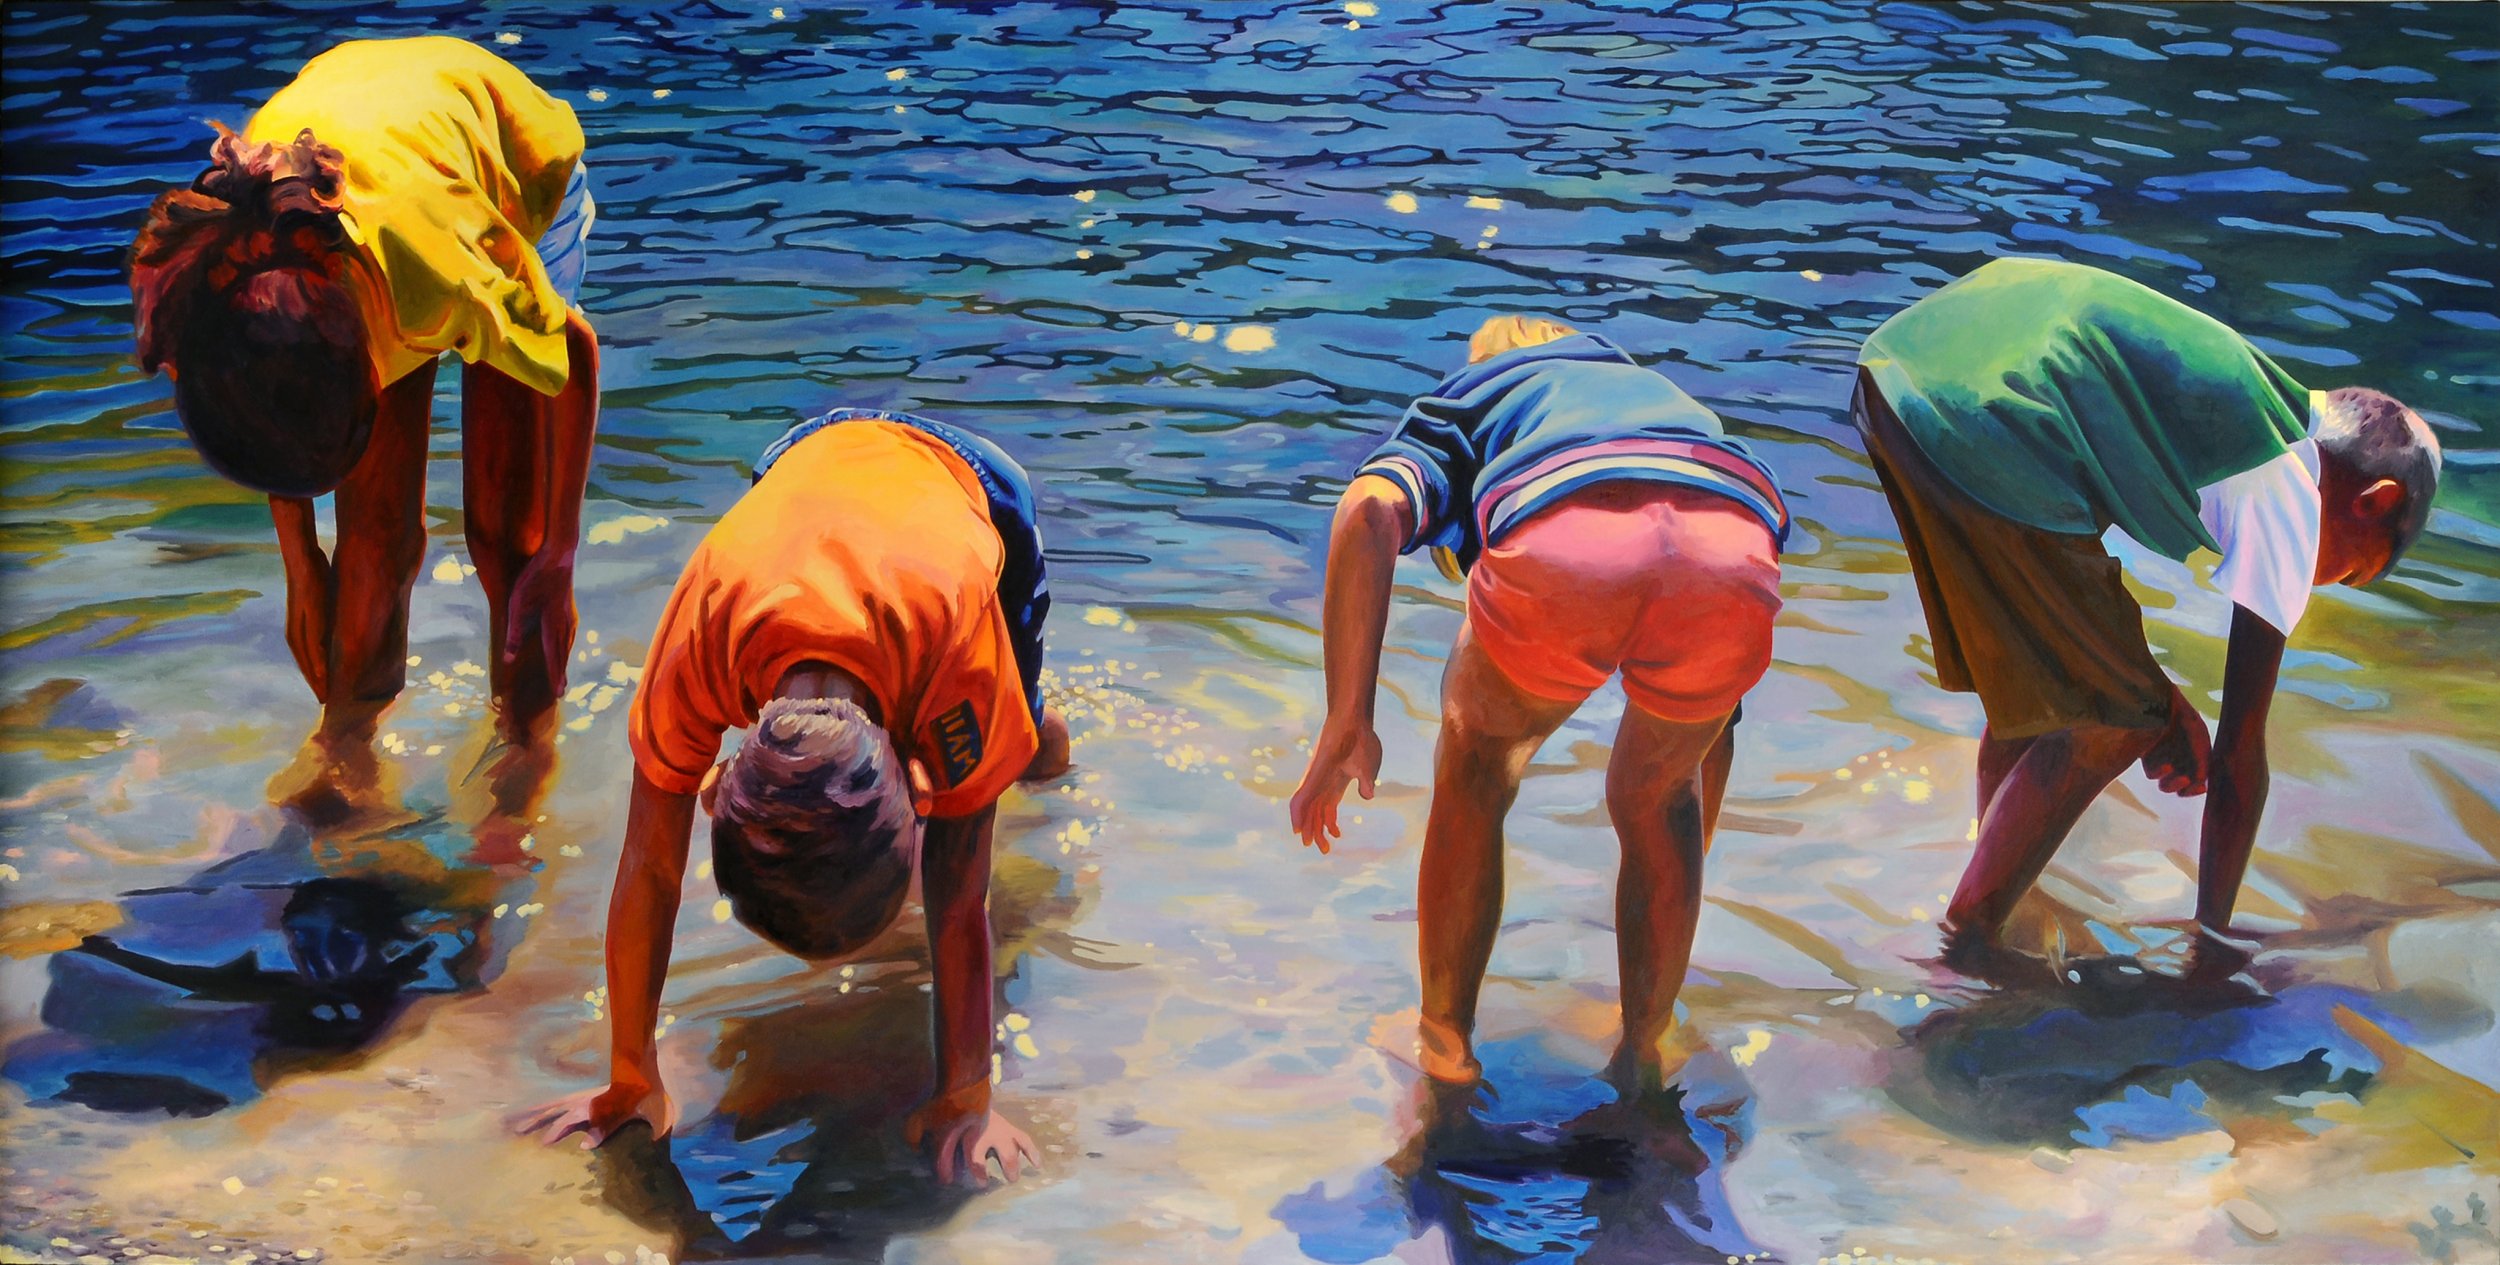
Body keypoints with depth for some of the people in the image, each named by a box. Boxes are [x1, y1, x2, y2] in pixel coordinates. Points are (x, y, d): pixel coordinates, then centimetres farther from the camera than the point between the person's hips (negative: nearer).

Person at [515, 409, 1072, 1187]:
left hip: (972, 483, -1)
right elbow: (648, 874, -31)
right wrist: (632, 1083, -23)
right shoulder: (695, 653, -44)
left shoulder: (961, 655, -48)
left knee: (1037, 757, 2)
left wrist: (966, 1101, -29)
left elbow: (958, 905, -37)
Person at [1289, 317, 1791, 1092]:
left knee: (1475, 780, 29)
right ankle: (1642, 1056, 36)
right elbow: (1714, 712, 51)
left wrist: (1346, 725, 6)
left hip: (1561, 546, -3)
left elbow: (1369, 510, 8)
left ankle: (1444, 1038, 37)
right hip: (1733, 552, 3)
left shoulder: (1456, 402, 38)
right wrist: (1685, 872, 62)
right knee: (1656, 798, 34)